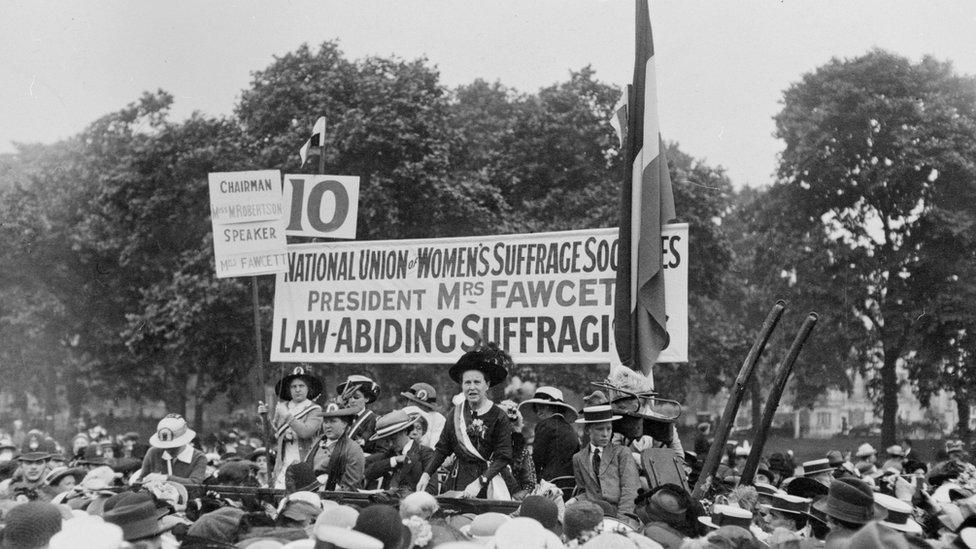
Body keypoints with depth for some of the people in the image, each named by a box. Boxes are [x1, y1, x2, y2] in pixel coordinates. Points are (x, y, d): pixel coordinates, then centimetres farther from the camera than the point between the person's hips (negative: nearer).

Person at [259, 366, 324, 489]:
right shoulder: (282, 407, 13)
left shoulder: (315, 410, 1)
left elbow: (306, 432, -15)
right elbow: (274, 438, 18)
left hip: (305, 465, -3)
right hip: (283, 465, 3)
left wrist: (287, 416, -10)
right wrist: (265, 417, 4)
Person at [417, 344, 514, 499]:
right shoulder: (456, 413, 5)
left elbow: (503, 457, -11)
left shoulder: (498, 418, -7)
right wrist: (427, 474, 1)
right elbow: (442, 448, 13)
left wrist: (480, 482, -21)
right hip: (458, 481, 3)